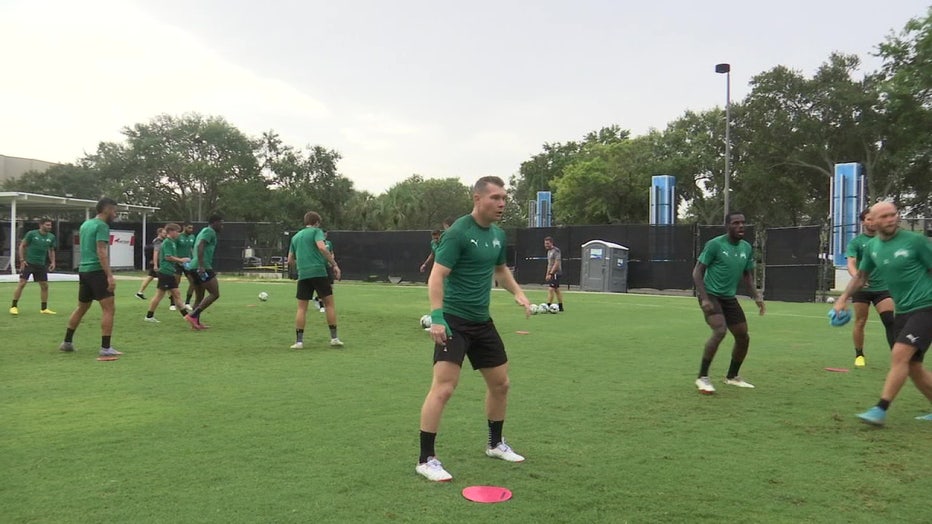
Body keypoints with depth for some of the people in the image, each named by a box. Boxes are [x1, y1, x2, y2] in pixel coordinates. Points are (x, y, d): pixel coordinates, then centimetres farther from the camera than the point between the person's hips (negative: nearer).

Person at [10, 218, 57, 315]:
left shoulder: (51, 237, 4)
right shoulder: (31, 234, -8)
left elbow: (51, 250, 17)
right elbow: (22, 246, -2)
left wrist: (53, 262, 5)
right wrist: (22, 260, -10)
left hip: (41, 265, 4)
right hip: (28, 263, -4)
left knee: (45, 285, 3)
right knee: (22, 283, -9)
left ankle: (44, 308, 13)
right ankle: (13, 306, 0)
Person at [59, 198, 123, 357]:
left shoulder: (85, 224, 17)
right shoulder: (102, 226, -11)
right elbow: (101, 252, -19)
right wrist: (110, 276, -23)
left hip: (83, 270, 9)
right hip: (97, 271, -9)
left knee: (81, 307, 21)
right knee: (109, 308, -7)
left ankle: (67, 342, 28)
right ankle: (105, 348, -10)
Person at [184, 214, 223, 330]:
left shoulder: (203, 231, 25)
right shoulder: (209, 231, -5)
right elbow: (200, 247, -19)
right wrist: (201, 266, -27)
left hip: (194, 267, 10)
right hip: (203, 268, -10)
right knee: (215, 294, -9)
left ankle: (196, 322, 16)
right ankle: (192, 315, -12)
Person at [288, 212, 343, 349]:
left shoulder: (295, 237, 21)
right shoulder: (316, 231, 5)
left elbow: (290, 260, 21)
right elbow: (322, 247, -14)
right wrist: (334, 264, -13)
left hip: (303, 275, 4)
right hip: (319, 272, -4)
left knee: (301, 307, 7)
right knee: (329, 303, 6)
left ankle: (299, 341, 2)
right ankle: (334, 338, 5)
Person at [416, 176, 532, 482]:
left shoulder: (498, 235, 9)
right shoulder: (458, 232, -15)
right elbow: (437, 276, -19)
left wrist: (517, 292, 12)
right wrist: (436, 316, -29)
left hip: (482, 321, 8)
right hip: (453, 321, -8)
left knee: (500, 383, 16)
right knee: (443, 388, -14)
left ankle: (496, 444, 36)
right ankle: (425, 460, -2)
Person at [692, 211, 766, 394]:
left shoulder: (747, 248, 6)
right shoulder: (715, 245, -12)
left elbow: (747, 275, 17)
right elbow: (697, 272, -11)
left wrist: (756, 296, 1)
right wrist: (704, 298, -21)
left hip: (729, 297, 7)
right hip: (711, 295, -7)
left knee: (743, 337, 8)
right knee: (720, 331, -26)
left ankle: (732, 377, 30)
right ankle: (702, 377, -14)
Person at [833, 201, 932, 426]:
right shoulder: (872, 246, 5)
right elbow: (861, 276, 20)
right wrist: (843, 298, 10)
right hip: (902, 312, 6)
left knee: (899, 355, -18)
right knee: (913, 366, 10)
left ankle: (880, 411, -15)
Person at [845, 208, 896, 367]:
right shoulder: (855, 242, -1)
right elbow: (851, 263, -14)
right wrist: (856, 276, -34)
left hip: (882, 287, 2)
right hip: (862, 288, -2)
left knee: (890, 321, -9)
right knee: (860, 322, 4)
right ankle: (859, 355, 19)